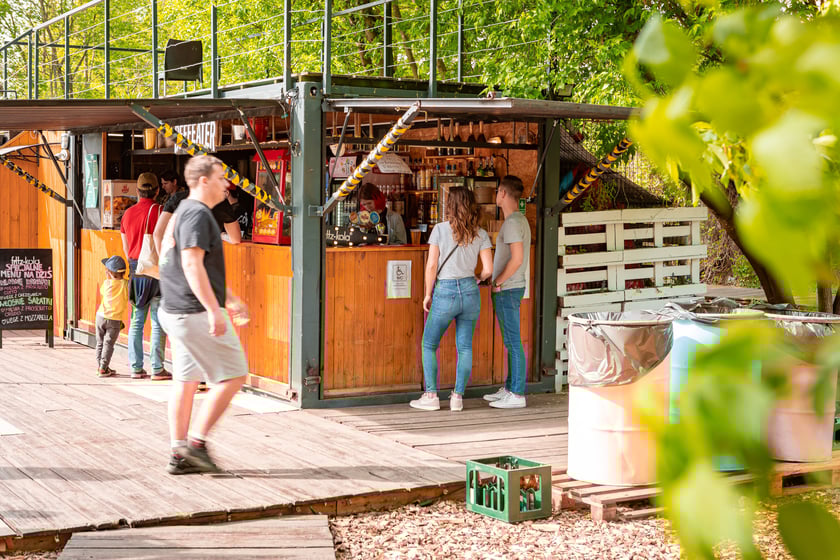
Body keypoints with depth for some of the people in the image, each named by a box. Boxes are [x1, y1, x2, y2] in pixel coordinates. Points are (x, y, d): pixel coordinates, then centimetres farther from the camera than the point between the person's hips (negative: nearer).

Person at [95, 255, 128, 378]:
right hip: (115, 320, -2)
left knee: (100, 343, 15)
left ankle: (100, 366, 18)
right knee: (108, 344, 3)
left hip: (101, 316, 2)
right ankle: (103, 369, 0)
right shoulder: (126, 284, -9)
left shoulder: (106, 283, -4)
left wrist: (108, 278, 16)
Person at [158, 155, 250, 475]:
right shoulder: (197, 214, -14)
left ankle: (179, 455, 14)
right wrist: (214, 310, -26)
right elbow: (192, 265, -24)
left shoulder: (184, 212, 19)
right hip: (196, 313, -10)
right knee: (233, 376, -3)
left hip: (179, 312, 10)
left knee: (186, 381, 11)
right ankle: (196, 442, -1)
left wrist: (231, 299, 29)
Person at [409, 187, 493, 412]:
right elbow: (488, 269, -2)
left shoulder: (440, 229, -6)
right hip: (470, 292, 3)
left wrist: (428, 294, 5)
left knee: (429, 345, 10)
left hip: (445, 292, -3)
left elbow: (431, 265, -6)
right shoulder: (480, 234, 2)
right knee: (465, 346, 10)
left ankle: (431, 396, 8)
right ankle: (457, 397, 8)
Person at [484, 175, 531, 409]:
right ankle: (509, 388, 22)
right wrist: (498, 281, 17)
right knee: (510, 341, 15)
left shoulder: (513, 223, -17)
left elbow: (517, 259, -26)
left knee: (513, 341, -7)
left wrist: (498, 281, -15)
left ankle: (517, 394, -3)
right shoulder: (520, 219, 15)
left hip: (507, 290, -10)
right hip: (509, 289, 10)